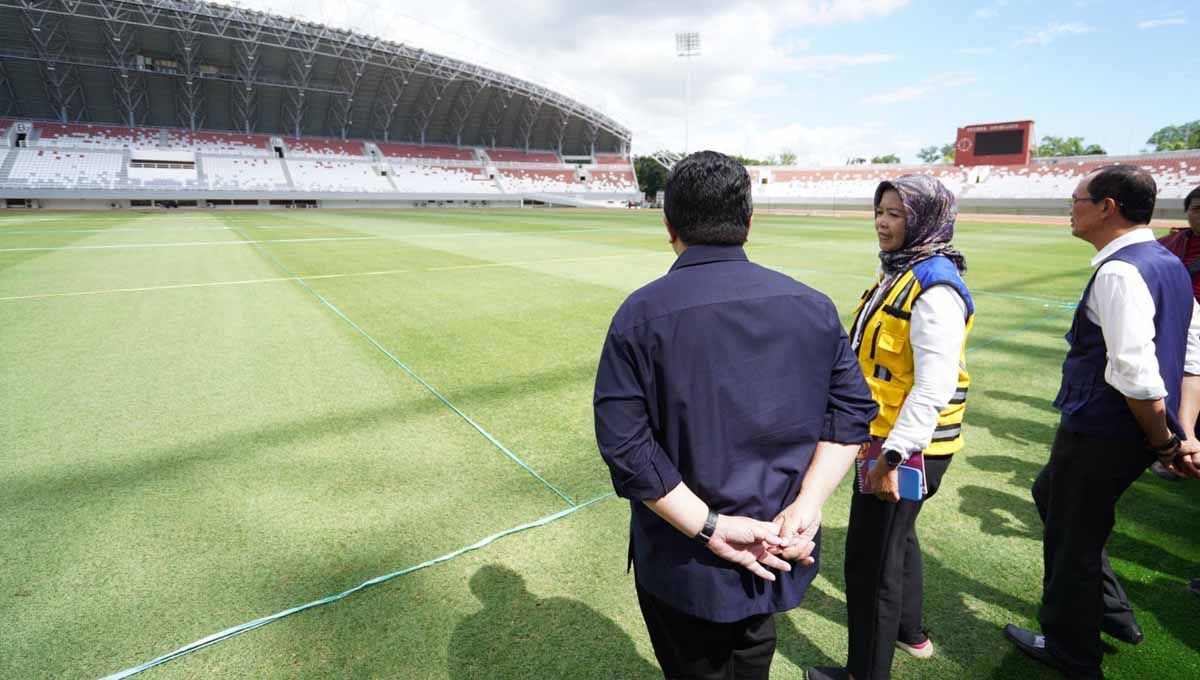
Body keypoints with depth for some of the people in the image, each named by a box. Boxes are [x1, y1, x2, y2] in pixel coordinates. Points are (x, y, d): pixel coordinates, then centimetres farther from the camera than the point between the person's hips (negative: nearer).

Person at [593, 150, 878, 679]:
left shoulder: (642, 314, -18)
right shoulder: (813, 306, -5)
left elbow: (624, 443, -22)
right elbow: (853, 411, -5)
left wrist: (709, 527, -18)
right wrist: (806, 506, -10)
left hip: (686, 567, -3)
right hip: (778, 558, 4)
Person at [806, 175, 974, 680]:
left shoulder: (934, 288, -21)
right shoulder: (899, 272, 8)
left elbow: (935, 386, -27)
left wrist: (893, 455, -27)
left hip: (906, 446, -10)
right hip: (885, 435, 10)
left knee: (870, 558, 3)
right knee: (896, 537, 26)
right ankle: (909, 632, 49)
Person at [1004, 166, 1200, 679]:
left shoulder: (1119, 272, -23)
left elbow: (1136, 375, -27)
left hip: (1098, 434, -10)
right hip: (1128, 435, 10)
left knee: (1071, 538, 9)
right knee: (1051, 494, 29)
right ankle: (1113, 613, 42)